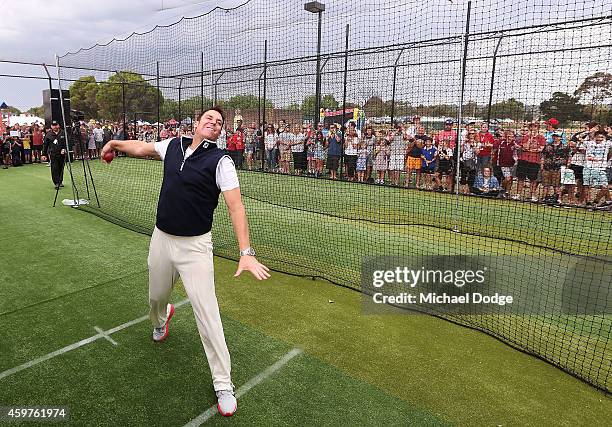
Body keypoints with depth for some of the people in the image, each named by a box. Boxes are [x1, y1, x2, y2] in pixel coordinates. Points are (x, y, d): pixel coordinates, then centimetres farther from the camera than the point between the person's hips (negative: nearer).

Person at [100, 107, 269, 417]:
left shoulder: (221, 161, -13)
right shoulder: (173, 145, 3)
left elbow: (235, 207, -22)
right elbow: (143, 148, 26)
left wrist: (246, 252, -31)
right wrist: (115, 143, 33)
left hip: (195, 246, -5)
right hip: (161, 239, 5)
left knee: (207, 315, -7)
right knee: (157, 296, 25)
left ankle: (223, 384, 10)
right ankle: (160, 321, 64)